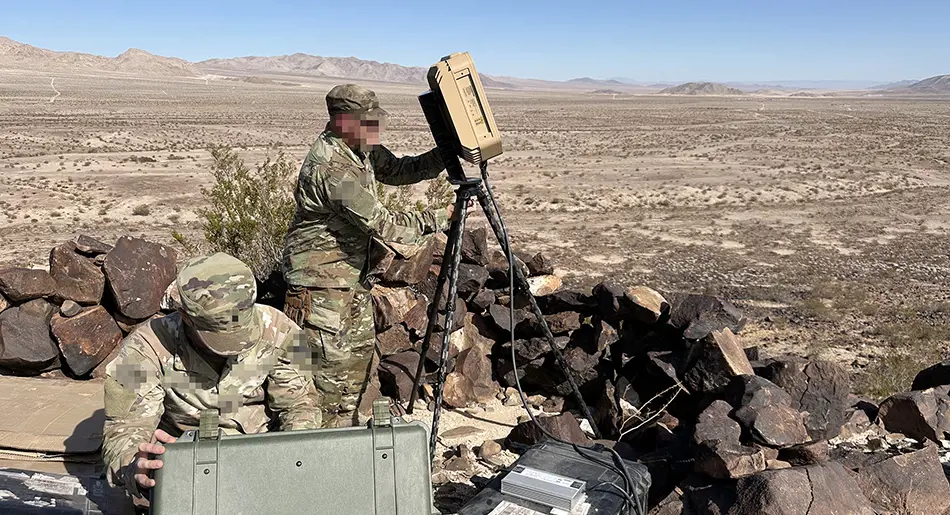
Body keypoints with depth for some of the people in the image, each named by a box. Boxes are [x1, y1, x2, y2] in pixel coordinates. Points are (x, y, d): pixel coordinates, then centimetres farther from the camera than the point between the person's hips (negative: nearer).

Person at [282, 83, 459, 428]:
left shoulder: (361, 150, 3)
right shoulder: (330, 165, -26)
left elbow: (398, 170, 13)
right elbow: (379, 223, -27)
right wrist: (438, 219, -20)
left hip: (355, 277, 10)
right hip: (323, 280, -10)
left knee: (362, 356, 17)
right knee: (332, 362, -2)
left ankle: (354, 431, 32)